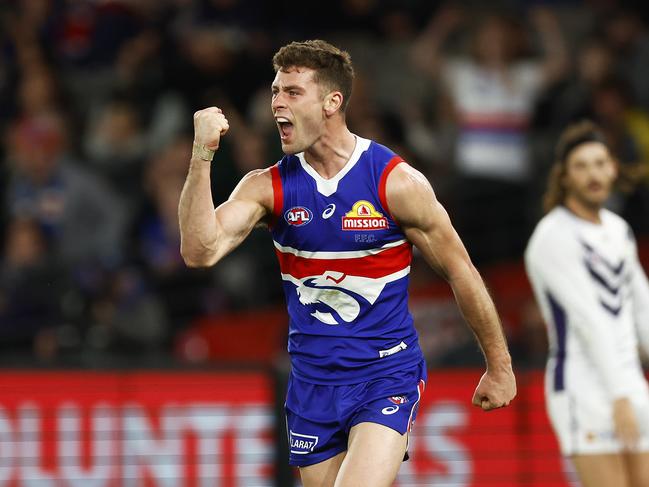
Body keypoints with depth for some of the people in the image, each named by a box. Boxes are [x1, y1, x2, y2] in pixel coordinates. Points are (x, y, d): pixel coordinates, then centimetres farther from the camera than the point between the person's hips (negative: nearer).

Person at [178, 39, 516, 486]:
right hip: (312, 381, 4)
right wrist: (202, 157, -24)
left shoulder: (398, 183, -10)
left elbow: (460, 272, 0)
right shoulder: (267, 187, -2)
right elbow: (200, 252, -16)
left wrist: (499, 366, 5)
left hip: (388, 377, -4)